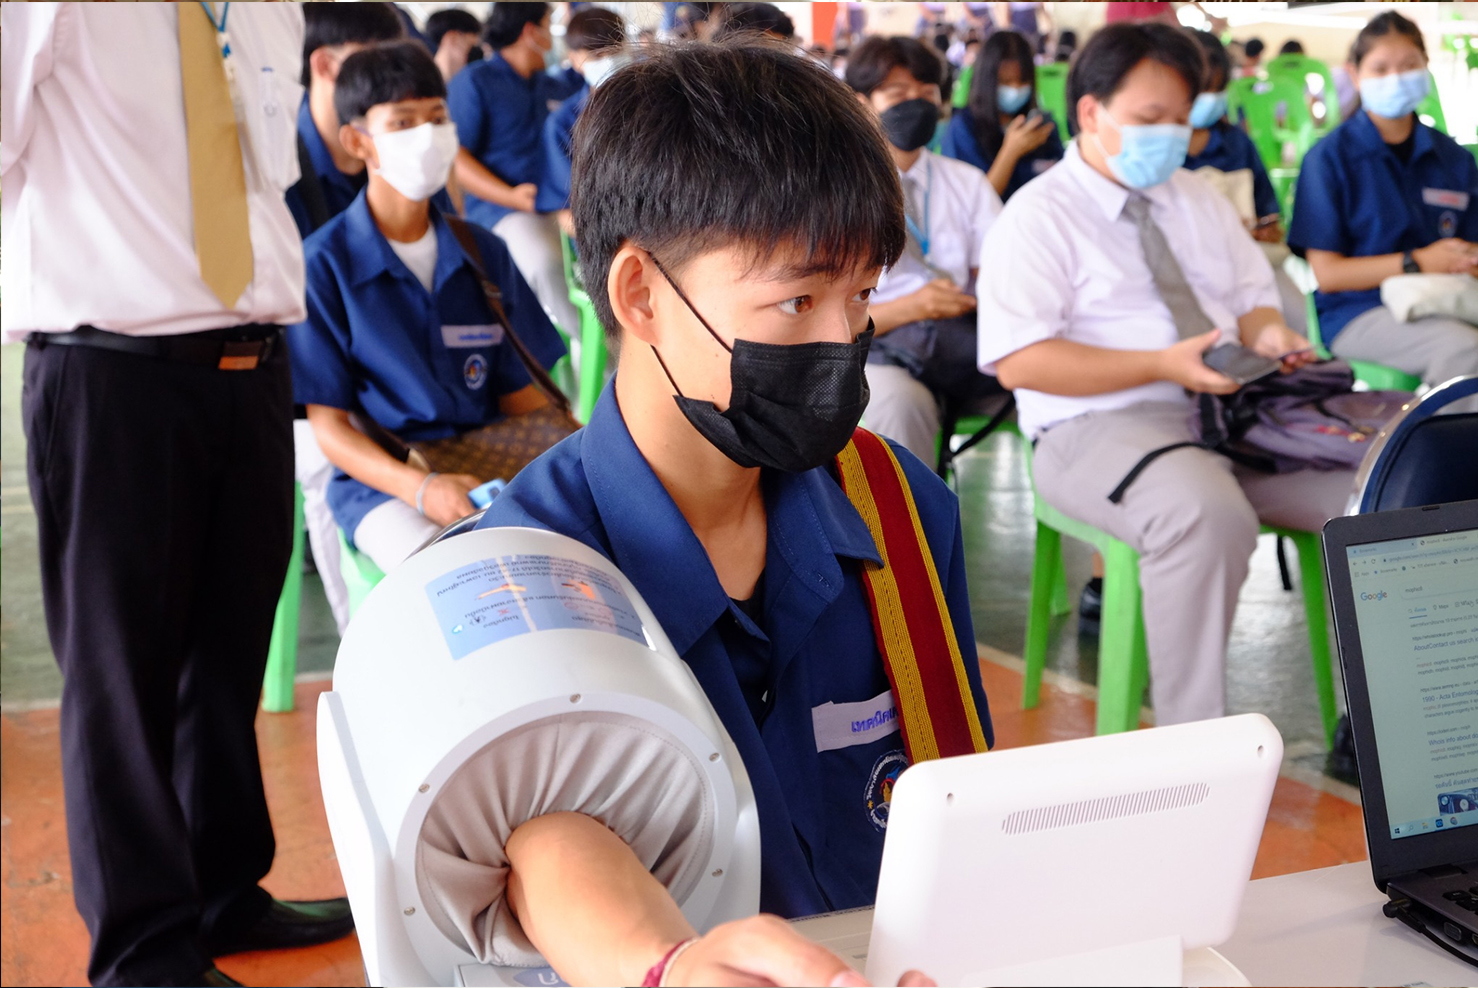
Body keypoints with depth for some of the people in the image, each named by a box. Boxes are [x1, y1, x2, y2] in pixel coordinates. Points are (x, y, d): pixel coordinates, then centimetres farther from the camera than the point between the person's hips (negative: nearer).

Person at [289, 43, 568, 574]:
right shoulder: (324, 264, 0)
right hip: (382, 482, -5)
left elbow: (523, 399, 14)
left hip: (494, 471, 5)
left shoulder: (485, 254, 15)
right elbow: (329, 426, -2)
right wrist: (421, 489, -21)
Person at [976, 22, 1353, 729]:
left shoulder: (1198, 199, 22)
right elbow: (1019, 361, -12)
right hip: (1101, 427, -6)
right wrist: (1162, 366, -19)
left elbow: (1255, 298, 24)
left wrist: (1266, 334, -2)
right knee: (1208, 513, -39)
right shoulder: (1037, 215, -1)